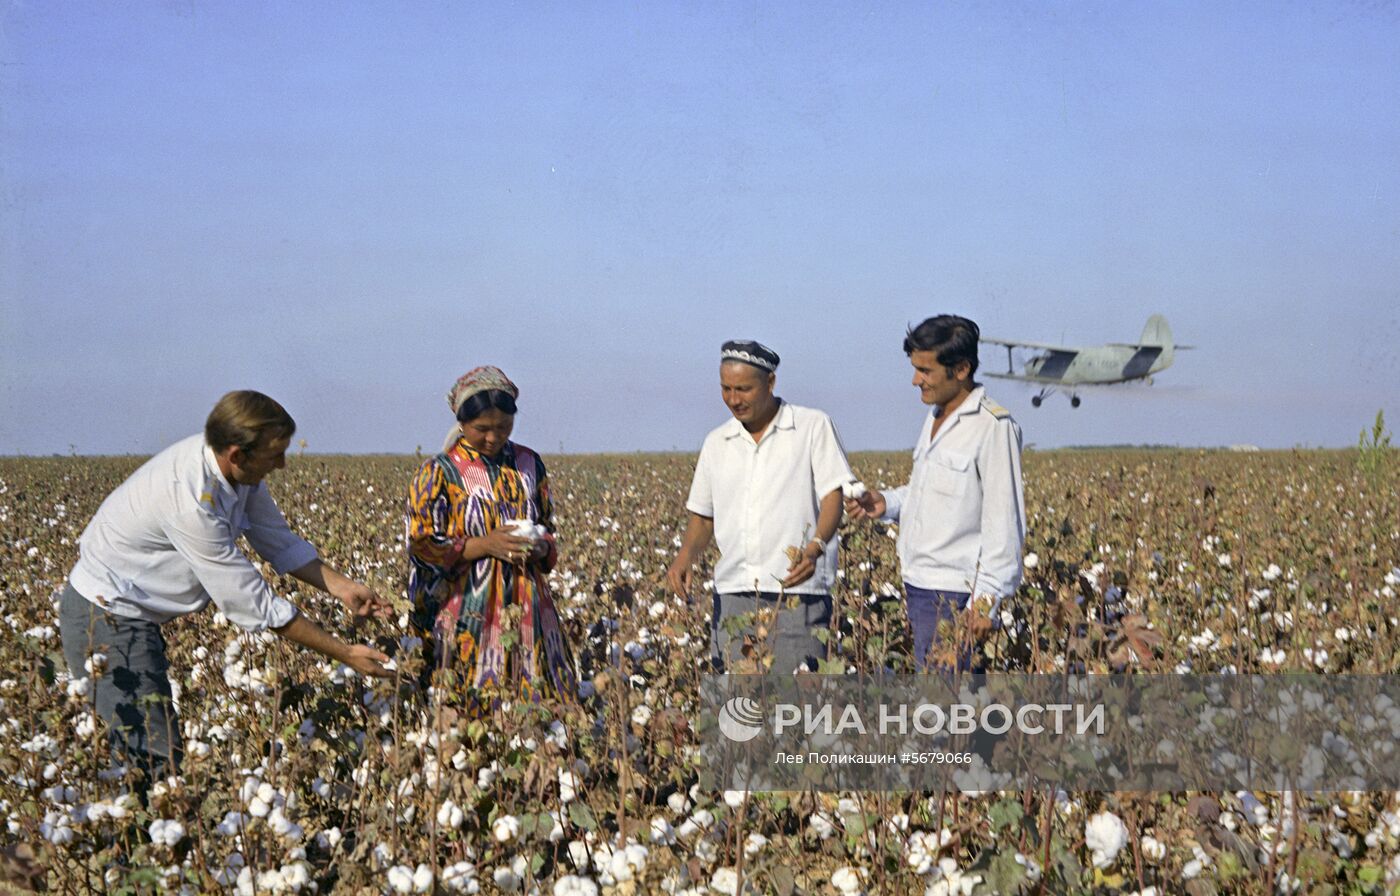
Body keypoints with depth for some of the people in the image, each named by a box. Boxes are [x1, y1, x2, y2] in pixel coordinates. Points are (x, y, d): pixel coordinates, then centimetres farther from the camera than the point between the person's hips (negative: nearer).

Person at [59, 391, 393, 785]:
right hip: (105, 619, -9)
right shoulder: (190, 501, -32)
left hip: (131, 612, 9)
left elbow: (278, 541, 9)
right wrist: (344, 653, -20)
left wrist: (342, 587, -3)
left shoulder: (239, 470, -6)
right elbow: (252, 604, -26)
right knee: (157, 759, -14)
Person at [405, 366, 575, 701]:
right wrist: (486, 544, -16)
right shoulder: (439, 473, -4)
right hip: (472, 614, -4)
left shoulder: (529, 465, 8)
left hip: (529, 608, 4)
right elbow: (423, 546, -6)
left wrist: (541, 547, -8)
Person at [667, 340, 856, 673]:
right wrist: (686, 553, 0)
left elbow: (833, 496, -4)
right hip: (733, 593, 4)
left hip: (796, 588, -4)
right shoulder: (716, 443, 16)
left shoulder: (814, 426, 3)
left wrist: (815, 547, -22)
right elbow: (702, 516, 21)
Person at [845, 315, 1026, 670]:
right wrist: (886, 502, 9)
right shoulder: (936, 417, 15)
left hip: (951, 591, -9)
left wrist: (986, 599, -18)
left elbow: (1004, 523, -15)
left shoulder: (993, 426, -13)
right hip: (918, 584, 9)